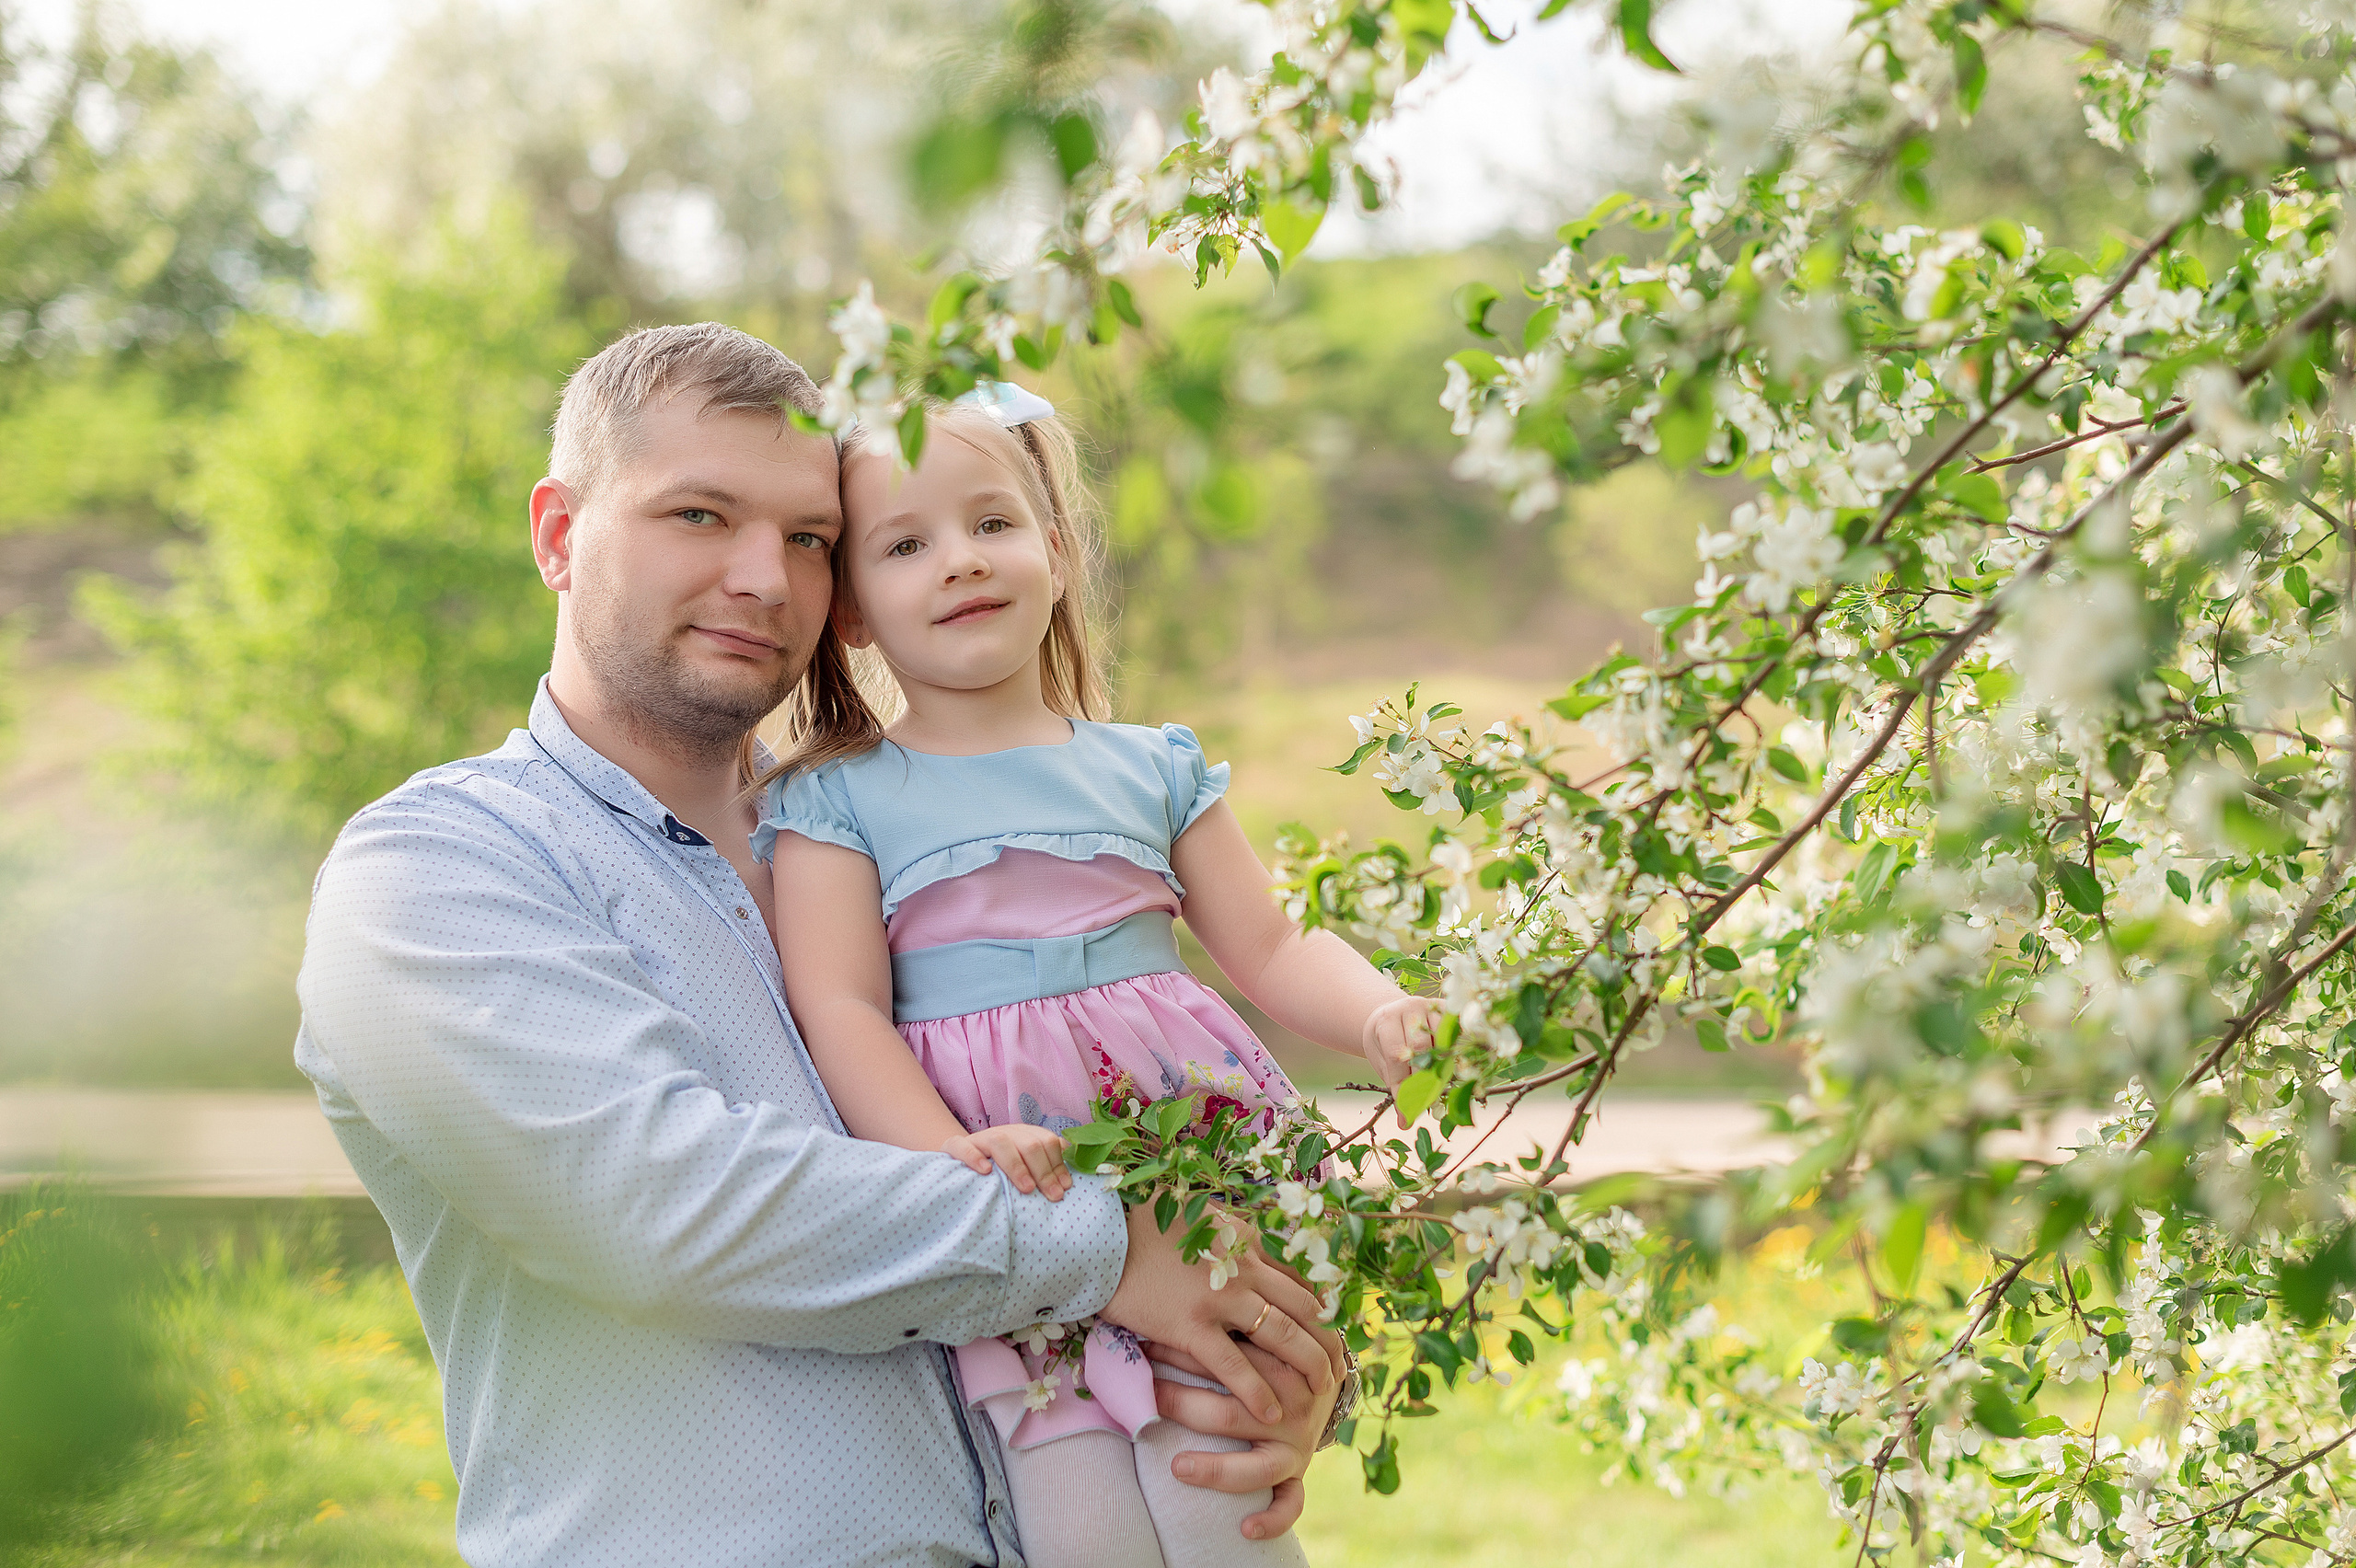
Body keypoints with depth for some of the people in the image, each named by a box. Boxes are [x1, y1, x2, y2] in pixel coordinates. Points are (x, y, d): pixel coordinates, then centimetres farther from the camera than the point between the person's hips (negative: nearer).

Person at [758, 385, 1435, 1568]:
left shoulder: (1150, 767, 15)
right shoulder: (834, 801, 7)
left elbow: (1268, 948, 15)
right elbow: (837, 1009, -3)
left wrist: (1382, 1014, -6)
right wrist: (957, 1154, -20)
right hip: (1013, 1212, -2)